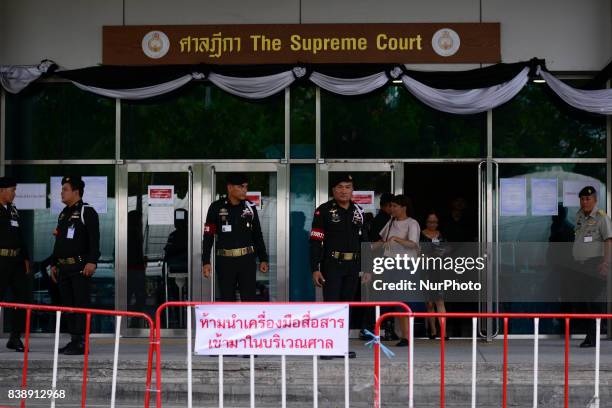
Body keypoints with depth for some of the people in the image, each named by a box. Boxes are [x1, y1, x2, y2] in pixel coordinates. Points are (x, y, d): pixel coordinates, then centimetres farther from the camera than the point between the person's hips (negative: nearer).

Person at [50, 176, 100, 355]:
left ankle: (81, 342, -9)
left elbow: (94, 239, -14)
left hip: (80, 267, -9)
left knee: (81, 304, -9)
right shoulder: (63, 214, 20)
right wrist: (54, 264, 22)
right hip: (63, 267, 9)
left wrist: (92, 261, -22)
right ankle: (74, 340, 16)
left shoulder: (87, 212, -6)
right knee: (68, 304, 10)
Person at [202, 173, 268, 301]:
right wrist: (206, 261, -6)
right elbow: (208, 236, -1)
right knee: (227, 300, 7)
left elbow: (257, 235, 12)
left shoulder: (250, 207, 4)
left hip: (247, 260, 1)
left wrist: (263, 259, 9)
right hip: (225, 261, -1)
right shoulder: (217, 208, -3)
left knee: (249, 299, -2)